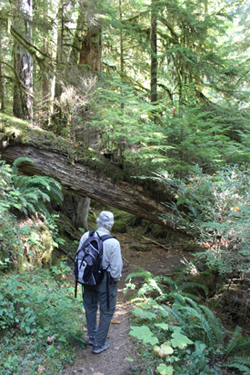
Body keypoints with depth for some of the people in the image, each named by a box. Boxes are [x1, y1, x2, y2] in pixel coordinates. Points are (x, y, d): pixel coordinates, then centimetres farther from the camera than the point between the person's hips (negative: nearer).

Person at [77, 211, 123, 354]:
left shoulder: (86, 236, -12)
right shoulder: (113, 243, -25)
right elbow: (116, 267, -20)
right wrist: (116, 278, 1)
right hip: (105, 282, -5)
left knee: (90, 307, 24)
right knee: (106, 312, 14)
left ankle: (92, 337, 43)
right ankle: (99, 344, 25)